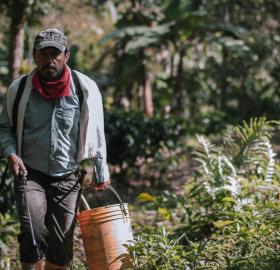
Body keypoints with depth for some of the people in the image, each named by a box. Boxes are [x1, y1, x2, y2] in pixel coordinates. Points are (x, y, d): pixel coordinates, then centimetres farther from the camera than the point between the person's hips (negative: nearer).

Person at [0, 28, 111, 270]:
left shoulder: (84, 88, -3)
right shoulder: (19, 89, -3)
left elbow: (96, 132, 9)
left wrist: (101, 170, 10)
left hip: (68, 177, 1)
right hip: (30, 174, -1)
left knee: (61, 247, 3)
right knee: (33, 233, -21)